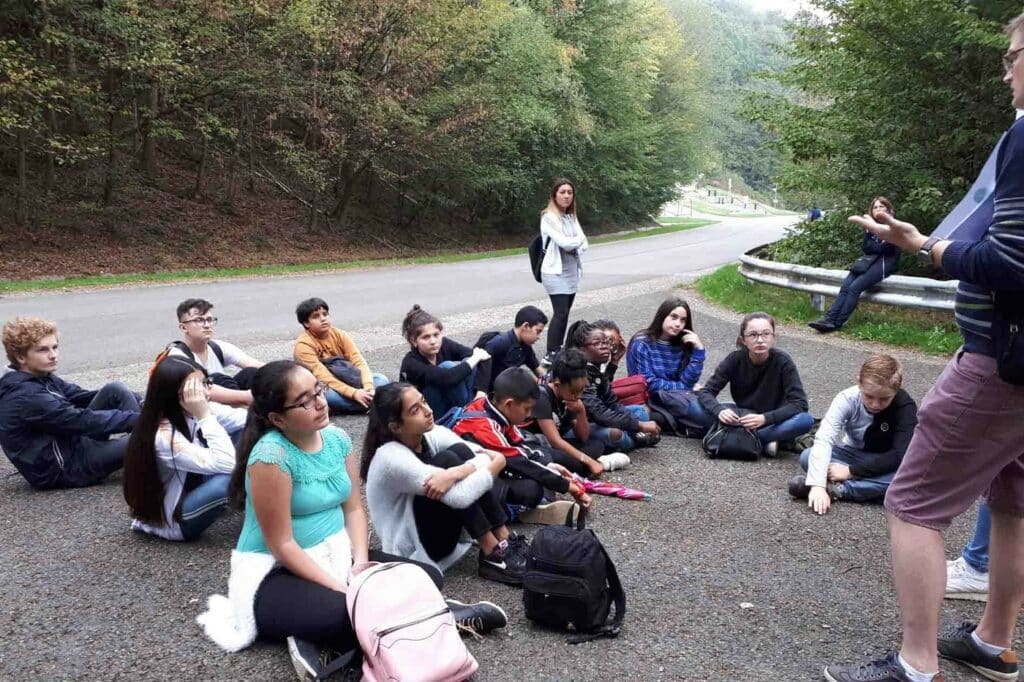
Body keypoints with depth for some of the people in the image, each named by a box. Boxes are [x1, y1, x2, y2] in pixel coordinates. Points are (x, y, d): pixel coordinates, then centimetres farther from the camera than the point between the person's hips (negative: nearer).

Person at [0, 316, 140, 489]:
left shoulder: (42, 379, 4)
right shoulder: (27, 398, -25)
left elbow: (83, 396, 2)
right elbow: (84, 421, -26)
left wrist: (142, 402, -7)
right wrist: (138, 418, -25)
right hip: (64, 468, -9)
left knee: (114, 390, -7)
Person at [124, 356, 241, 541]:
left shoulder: (194, 413, -10)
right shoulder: (164, 437, -33)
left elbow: (243, 419, -12)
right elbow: (226, 465, -38)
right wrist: (205, 416, -40)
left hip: (190, 487, 8)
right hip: (170, 520, -8)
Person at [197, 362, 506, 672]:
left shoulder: (337, 438, -2)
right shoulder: (271, 455, -23)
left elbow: (354, 508, 3)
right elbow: (281, 545, -21)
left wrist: (361, 567, -12)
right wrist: (343, 589, -22)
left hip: (336, 553, 8)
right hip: (275, 571, -7)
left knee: (427, 577, -5)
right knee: (340, 611, -37)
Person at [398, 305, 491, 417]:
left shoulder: (444, 344, -11)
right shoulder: (411, 363, -25)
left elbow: (484, 357, -15)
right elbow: (447, 378, -41)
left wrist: (481, 390, -29)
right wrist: (474, 359, -28)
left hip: (450, 401, 6)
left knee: (468, 360, -14)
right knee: (447, 367, -28)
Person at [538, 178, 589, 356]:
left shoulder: (572, 216, 12)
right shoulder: (548, 217, -11)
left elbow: (583, 243, 6)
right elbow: (562, 241, -22)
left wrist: (572, 245, -14)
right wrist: (578, 240, -4)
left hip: (572, 270, 7)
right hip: (555, 271, -7)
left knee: (564, 313, 10)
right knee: (560, 313, -12)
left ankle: (558, 350, 18)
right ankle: (551, 354, -9)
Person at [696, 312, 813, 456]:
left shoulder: (782, 361, -20)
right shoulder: (735, 359, -16)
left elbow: (800, 403, -23)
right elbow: (706, 392, -16)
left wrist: (765, 418, -37)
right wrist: (720, 410, -38)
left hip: (773, 420, -1)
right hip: (743, 416, 1)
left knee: (806, 420, -31)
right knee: (705, 412, -26)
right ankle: (766, 439, -20)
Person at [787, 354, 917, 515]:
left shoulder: (905, 407, -25)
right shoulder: (848, 399, -23)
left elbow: (900, 456, -31)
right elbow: (824, 439, -33)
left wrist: (851, 471, -32)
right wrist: (817, 484, -47)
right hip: (853, 455, 1)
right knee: (807, 457, -26)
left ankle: (836, 489, -32)